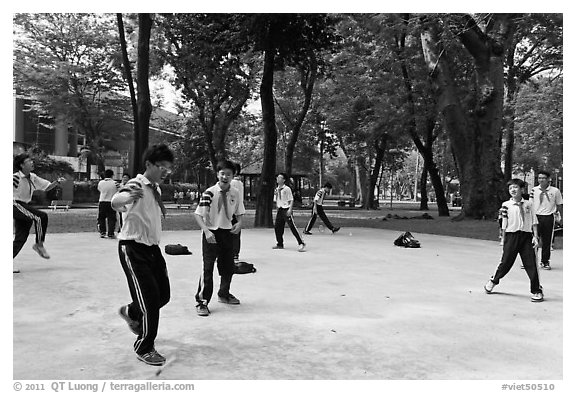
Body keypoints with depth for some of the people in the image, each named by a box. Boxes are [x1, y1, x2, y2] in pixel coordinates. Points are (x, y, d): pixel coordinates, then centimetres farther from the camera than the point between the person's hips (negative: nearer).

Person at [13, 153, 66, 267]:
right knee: (41, 217, -23)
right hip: (15, 205, -8)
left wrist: (57, 182, -3)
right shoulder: (16, 177, -14)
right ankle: (39, 245, -9)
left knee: (21, 237, 5)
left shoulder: (33, 177, 8)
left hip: (24, 206, 8)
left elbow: (47, 187, 12)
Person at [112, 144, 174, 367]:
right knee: (150, 300, -9)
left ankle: (131, 313, 42)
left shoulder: (156, 188, 9)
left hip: (152, 248, 8)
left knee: (163, 295, 12)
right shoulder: (137, 185, -18)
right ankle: (144, 349, 11)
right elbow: (115, 202, -42)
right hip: (133, 250, -8)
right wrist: (127, 196, -62)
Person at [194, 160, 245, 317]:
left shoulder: (235, 193, 0)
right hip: (211, 233, -5)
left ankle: (224, 294, 38)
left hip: (228, 232, 5)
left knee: (228, 266, 15)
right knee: (207, 267, -8)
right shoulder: (209, 192, -14)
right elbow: (198, 214, -16)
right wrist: (206, 230, -28)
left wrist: (239, 223, -9)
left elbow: (239, 213, 12)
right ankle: (201, 301, 4)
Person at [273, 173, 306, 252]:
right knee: (277, 227, 7)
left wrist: (290, 209, -19)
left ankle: (301, 243, -8)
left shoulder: (287, 189, -8)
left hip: (286, 209, -7)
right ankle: (280, 244, 20)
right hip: (279, 210, 7)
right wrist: (277, 209, 14)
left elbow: (291, 200, -10)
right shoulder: (276, 189, 11)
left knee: (292, 227, -10)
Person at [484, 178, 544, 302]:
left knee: (531, 264, 0)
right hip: (511, 235, -1)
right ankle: (493, 281, 29)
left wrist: (535, 236, -2)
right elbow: (504, 224, 2)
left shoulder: (529, 204, 4)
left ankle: (537, 291, 10)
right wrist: (504, 240, 1)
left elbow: (534, 221, 6)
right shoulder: (506, 205, 0)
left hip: (526, 236, 1)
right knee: (506, 262, 5)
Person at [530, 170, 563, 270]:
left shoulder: (555, 191, 1)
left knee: (547, 241, 7)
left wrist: (561, 218, 9)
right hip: (536, 217, 0)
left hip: (549, 218, 0)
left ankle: (545, 262, 18)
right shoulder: (534, 190, 2)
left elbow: (559, 205, 8)